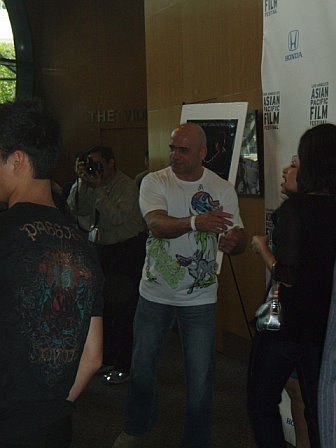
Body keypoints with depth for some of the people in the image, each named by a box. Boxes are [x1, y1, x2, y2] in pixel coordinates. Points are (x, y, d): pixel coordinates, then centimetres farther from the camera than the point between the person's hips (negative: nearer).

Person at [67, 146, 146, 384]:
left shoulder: (127, 186, -13)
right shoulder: (93, 185, 7)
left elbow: (118, 217, -26)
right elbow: (77, 210, 0)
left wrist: (97, 188, -23)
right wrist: (83, 184, -10)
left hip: (129, 250, -7)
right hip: (102, 248, 7)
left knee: (123, 310, -4)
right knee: (103, 306, 13)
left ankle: (124, 366, 6)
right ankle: (107, 358, 29)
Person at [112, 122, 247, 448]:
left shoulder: (222, 189, -5)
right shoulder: (154, 182, -8)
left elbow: (238, 239, -8)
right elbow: (157, 225, -26)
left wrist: (233, 241, -34)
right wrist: (196, 221, -45)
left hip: (200, 298, 0)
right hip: (154, 293, 1)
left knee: (200, 378, 6)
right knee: (142, 366, 17)